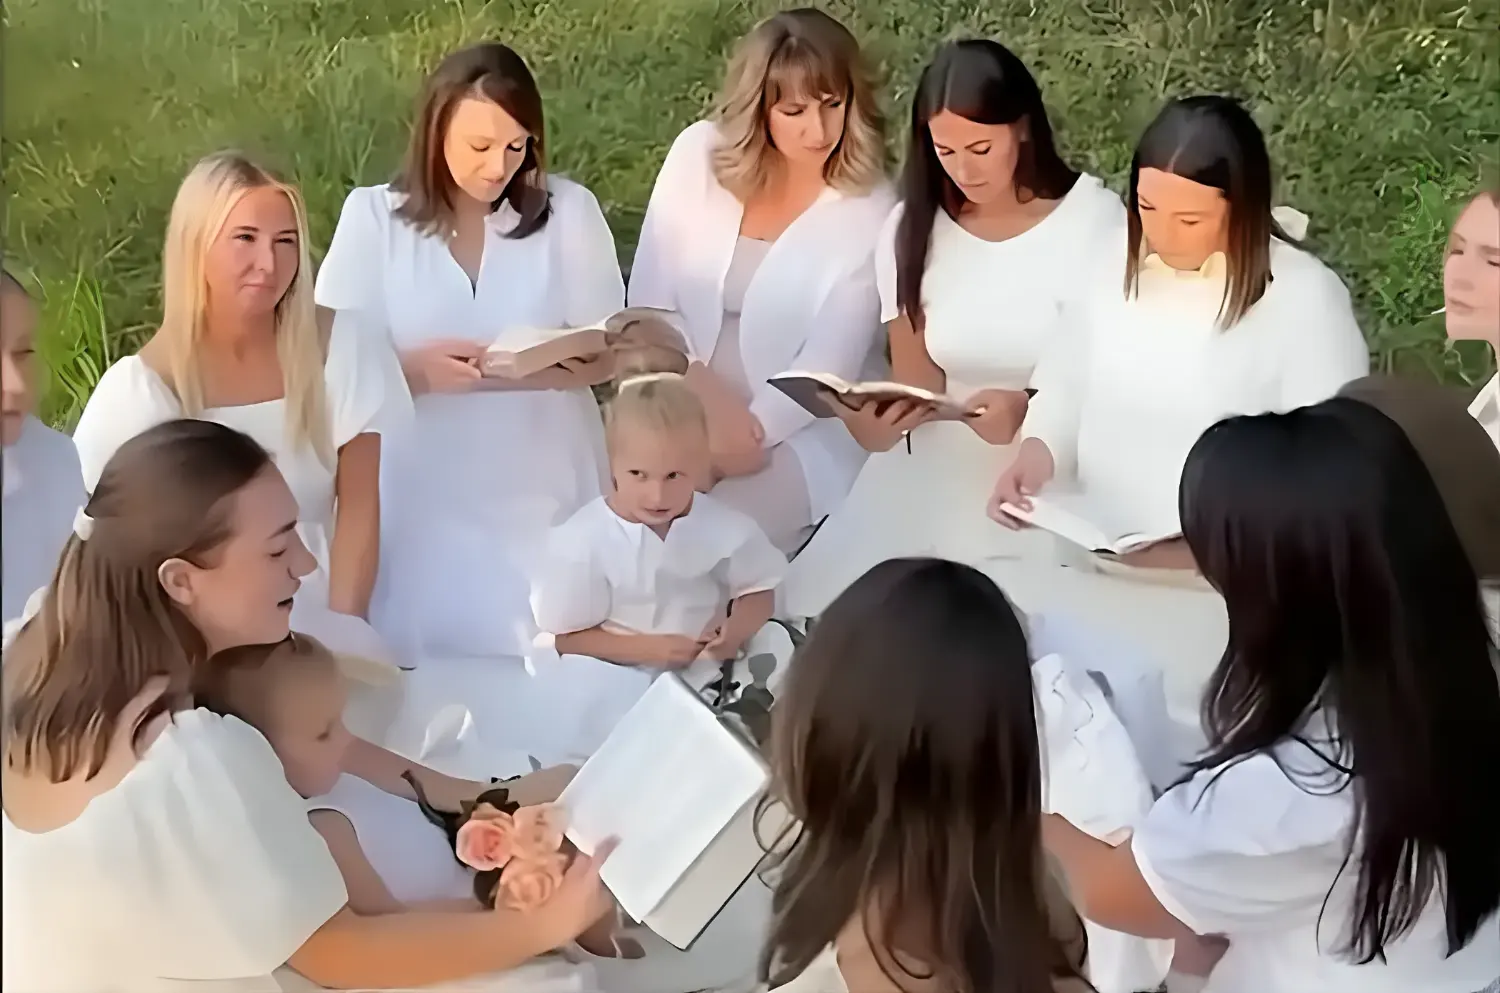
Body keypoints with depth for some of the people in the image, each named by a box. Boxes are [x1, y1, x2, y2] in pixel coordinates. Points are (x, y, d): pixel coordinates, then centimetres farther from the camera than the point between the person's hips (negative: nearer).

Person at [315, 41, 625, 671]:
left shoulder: (568, 210, -2)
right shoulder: (373, 217, -4)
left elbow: (607, 355, 0)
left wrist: (527, 367, -21)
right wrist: (419, 369, -27)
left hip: (543, 492, 1)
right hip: (424, 496, 0)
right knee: (428, 663, -1)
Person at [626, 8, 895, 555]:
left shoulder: (868, 211, -8)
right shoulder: (698, 155, -4)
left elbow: (829, 365, -12)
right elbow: (649, 300, -3)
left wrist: (752, 427, -22)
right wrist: (707, 396, -16)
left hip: (799, 431, -2)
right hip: (687, 406, 2)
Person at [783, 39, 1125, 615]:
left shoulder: (1094, 221, -8)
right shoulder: (911, 228, 2)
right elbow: (918, 377, 2)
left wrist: (1031, 409, -27)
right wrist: (881, 419, -22)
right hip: (941, 466, 3)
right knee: (836, 593, -14)